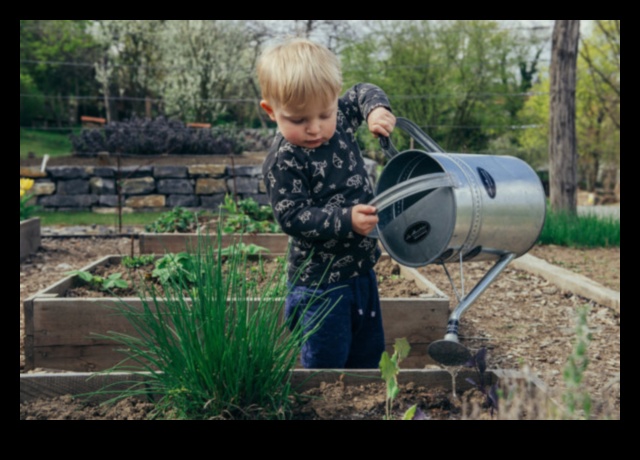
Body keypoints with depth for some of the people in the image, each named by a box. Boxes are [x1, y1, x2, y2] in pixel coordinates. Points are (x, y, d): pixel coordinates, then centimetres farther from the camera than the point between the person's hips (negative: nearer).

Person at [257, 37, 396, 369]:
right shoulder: (282, 162, -21)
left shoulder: (340, 120, -2)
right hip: (320, 281, -7)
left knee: (369, 352, 22)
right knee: (326, 362, 2)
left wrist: (377, 109, -6)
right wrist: (346, 221, -32)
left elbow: (362, 93, 16)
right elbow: (292, 217, -23)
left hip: (361, 269, 7)